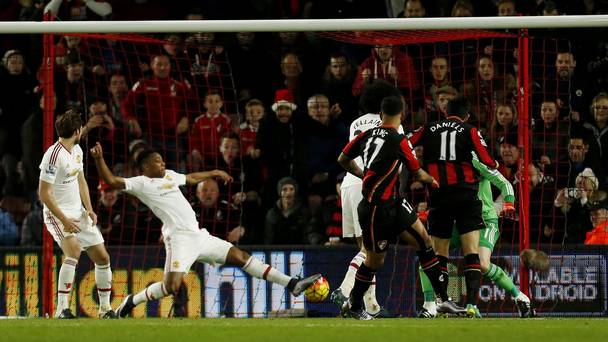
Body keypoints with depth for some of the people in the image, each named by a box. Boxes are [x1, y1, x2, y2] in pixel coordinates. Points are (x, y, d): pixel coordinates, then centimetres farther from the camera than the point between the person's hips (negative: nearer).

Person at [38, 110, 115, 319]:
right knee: (74, 250, -31)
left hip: (78, 213, 9)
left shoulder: (77, 151, 7)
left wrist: (89, 208, 8)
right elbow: (44, 193, -21)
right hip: (57, 214, -9)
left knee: (102, 257, 7)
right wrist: (64, 220, -25)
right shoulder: (54, 155, -20)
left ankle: (105, 308, 23)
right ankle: (62, 308, -30)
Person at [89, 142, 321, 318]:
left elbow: (191, 178, 40)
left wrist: (213, 173, 48)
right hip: (179, 238, -8)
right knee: (171, 286, -21)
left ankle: (291, 284, 9)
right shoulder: (141, 184, -1)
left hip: (198, 236, 8)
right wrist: (99, 159, -25)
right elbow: (112, 181, -13)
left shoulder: (169, 176, 21)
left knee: (240, 256, 7)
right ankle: (131, 302, 4)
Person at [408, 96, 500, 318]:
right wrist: (494, 165, 20)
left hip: (438, 194, 2)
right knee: (472, 253, -4)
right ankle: (471, 304, -15)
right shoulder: (470, 131, 5)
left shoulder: (429, 129, 10)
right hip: (465, 190, -2)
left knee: (439, 255, 11)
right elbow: (486, 160, -2)